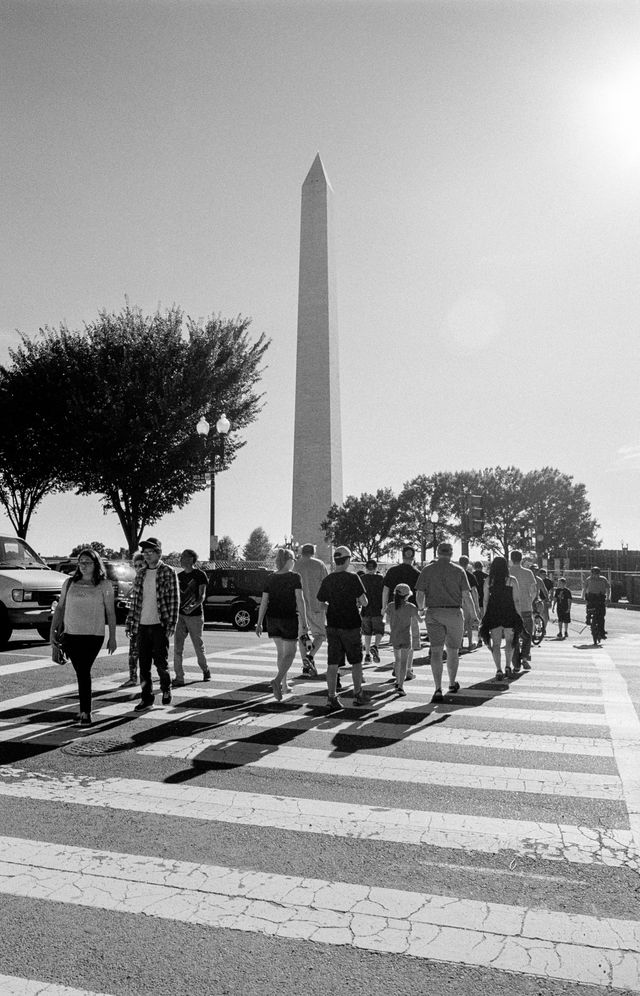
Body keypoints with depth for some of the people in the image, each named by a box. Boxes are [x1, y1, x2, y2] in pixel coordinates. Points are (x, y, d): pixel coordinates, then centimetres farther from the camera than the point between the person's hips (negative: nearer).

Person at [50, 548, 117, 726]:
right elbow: (60, 608, 13)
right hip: (70, 634, 3)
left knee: (83, 671, -11)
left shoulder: (104, 585, 1)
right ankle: (85, 708, 25)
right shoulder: (69, 583, 9)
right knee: (81, 672, 10)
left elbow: (110, 612, 3)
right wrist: (53, 631, 6)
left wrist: (112, 637, 1)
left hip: (93, 635, -3)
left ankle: (85, 712, -6)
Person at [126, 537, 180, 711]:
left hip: (160, 625, -4)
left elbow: (174, 600, -7)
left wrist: (171, 625, -13)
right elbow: (134, 600, 13)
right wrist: (130, 623, 7)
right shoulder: (141, 574, 11)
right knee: (143, 664, 6)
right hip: (142, 625, 5)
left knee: (161, 662, 2)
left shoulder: (168, 572, -4)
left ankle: (166, 690, 26)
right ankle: (146, 698, 16)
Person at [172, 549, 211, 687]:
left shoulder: (200, 575, -5)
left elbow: (202, 596, -11)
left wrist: (193, 606, -29)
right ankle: (179, 678, -2)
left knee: (198, 646, 7)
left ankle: (205, 670, 31)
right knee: (177, 647, -5)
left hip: (195, 615, -5)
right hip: (180, 615, 5)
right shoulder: (179, 576, 13)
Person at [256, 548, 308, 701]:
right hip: (289, 619, -5)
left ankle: (284, 685, 24)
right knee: (289, 653, 4)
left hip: (272, 619, 5)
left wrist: (259, 623, 4)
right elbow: (300, 599, -14)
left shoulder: (270, 578, 4)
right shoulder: (295, 577, -9)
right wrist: (304, 622, -12)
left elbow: (264, 602, 2)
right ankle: (277, 680, -17)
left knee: (281, 652, 18)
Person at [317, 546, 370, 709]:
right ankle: (358, 694, 22)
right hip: (350, 625, -3)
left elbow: (320, 603, 7)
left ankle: (331, 696, 2)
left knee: (333, 663, 4)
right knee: (356, 661, 13)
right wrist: (358, 603, 11)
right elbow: (364, 602, -11)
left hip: (332, 625, 3)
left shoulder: (327, 580, 2)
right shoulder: (352, 578, -10)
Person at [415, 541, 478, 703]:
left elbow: (419, 594, -2)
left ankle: (438, 689, -15)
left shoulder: (427, 570, 2)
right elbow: (466, 595, -4)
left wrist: (421, 609, 17)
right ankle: (452, 684, 34)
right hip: (454, 613, 0)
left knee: (436, 652, -3)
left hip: (434, 613, 0)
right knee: (452, 651, 16)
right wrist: (474, 616, 6)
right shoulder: (459, 571, 1)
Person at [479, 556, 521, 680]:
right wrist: (518, 616, 2)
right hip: (509, 613, -1)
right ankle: (508, 667, 15)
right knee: (509, 642, 18)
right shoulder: (511, 580, -3)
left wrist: (484, 616, 7)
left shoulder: (488, 581, 1)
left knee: (496, 643, 5)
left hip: (493, 614, 1)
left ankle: (499, 670, -4)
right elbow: (516, 600, -4)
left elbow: (485, 600, 1)